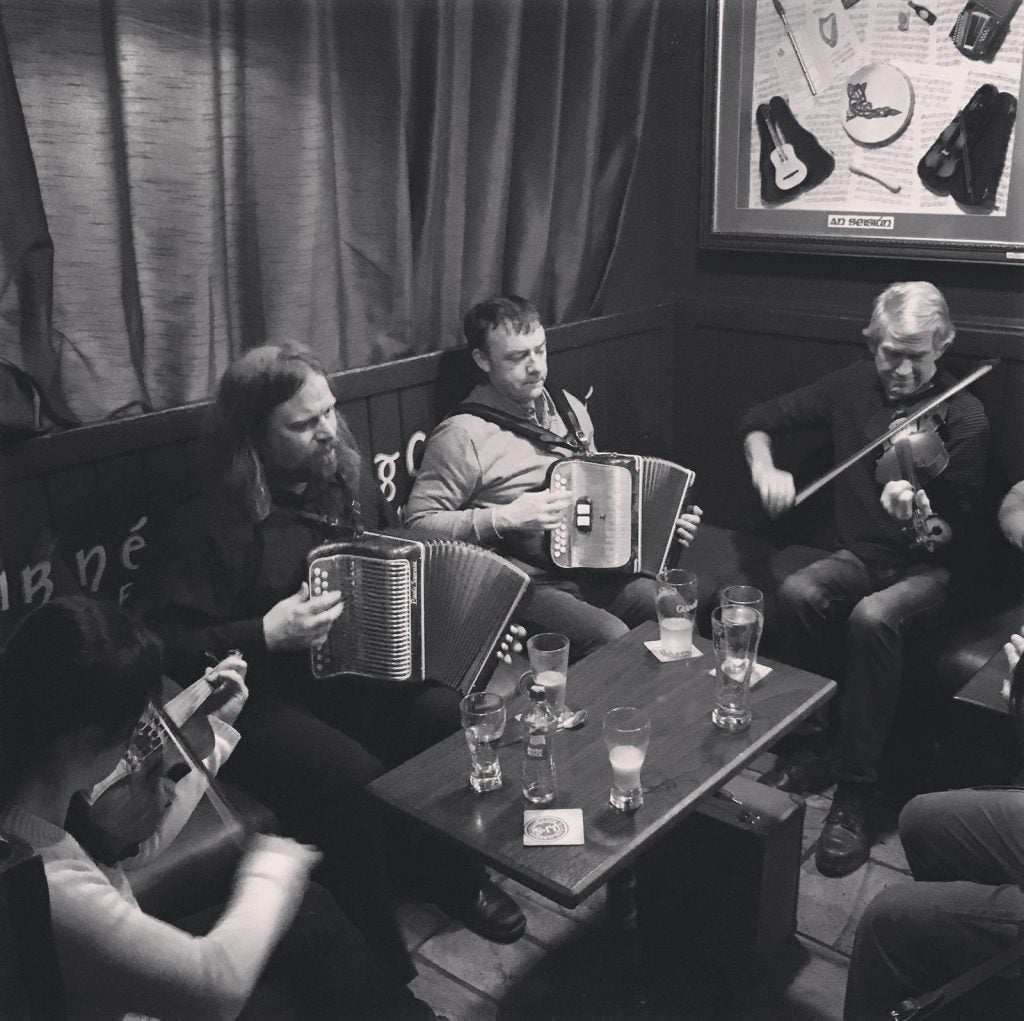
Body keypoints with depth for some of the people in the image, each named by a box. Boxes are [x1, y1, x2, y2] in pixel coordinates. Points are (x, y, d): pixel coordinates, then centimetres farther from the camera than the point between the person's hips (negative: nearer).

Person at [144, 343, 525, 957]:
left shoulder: (350, 479, 9)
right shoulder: (213, 523, -10)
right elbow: (170, 647, -12)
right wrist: (266, 635, -24)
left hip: (366, 675, 6)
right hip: (269, 701, -5)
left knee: (464, 721, -19)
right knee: (359, 785, -31)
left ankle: (457, 878, 8)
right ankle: (377, 963, -7)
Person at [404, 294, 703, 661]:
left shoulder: (568, 408, 11)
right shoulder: (463, 434, -12)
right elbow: (418, 524, -13)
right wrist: (504, 518, -23)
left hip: (592, 569, 6)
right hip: (525, 585, -6)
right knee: (612, 638, -28)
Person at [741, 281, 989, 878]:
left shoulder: (963, 417, -9)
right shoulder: (853, 388, 3)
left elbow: (959, 539, -12)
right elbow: (761, 421, 11)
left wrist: (918, 515, -34)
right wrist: (764, 468, -9)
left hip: (927, 568, -4)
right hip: (858, 554, 4)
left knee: (872, 618, -37)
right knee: (797, 594, -30)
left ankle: (857, 790, -25)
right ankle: (822, 742, -9)